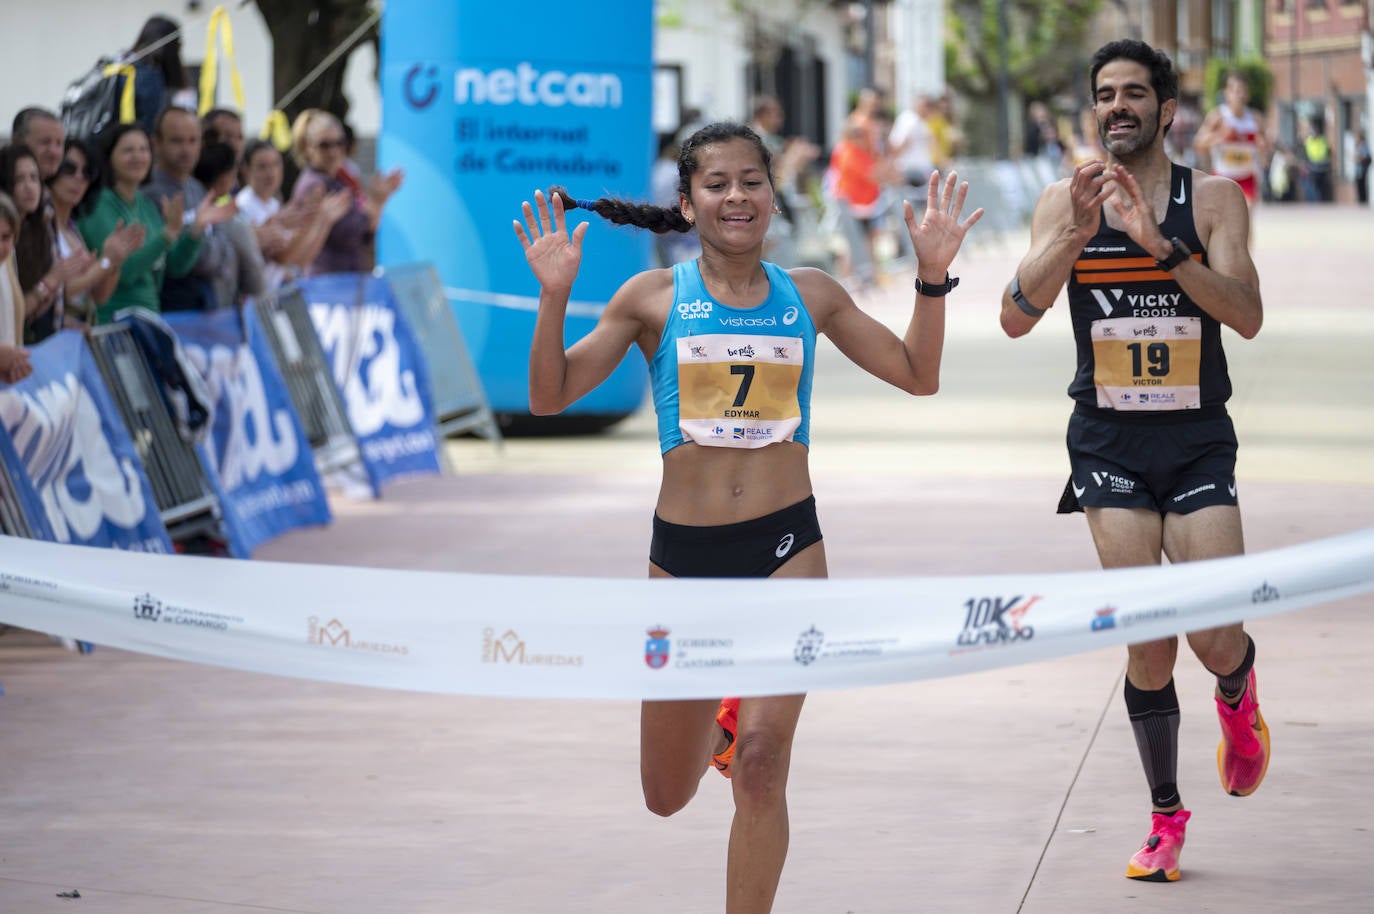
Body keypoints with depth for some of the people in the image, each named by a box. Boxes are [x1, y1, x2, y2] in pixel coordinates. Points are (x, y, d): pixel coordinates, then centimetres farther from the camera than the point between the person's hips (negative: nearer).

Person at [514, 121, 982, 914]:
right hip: (683, 552, 1)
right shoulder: (655, 298, 1)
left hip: (786, 549, -1)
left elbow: (918, 374, 11)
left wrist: (933, 277, -1)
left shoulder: (809, 296, 5)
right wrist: (555, 296, -15)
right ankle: (718, 722, 47)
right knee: (668, 795, 12)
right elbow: (550, 395, -1)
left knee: (761, 761, -17)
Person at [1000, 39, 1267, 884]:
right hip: (1110, 442, 1)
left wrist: (1160, 243, -26)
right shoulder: (1065, 204, 2)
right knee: (1150, 643, -6)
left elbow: (1248, 316, -16)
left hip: (1199, 441, 0)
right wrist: (1074, 236, -22)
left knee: (1218, 639, -9)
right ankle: (1166, 817, 11)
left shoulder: (1213, 199, -2)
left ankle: (1239, 702, 28)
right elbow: (1016, 320, -8)